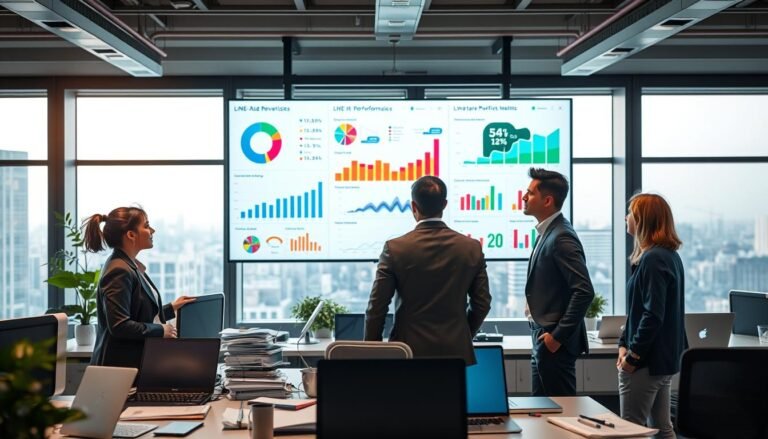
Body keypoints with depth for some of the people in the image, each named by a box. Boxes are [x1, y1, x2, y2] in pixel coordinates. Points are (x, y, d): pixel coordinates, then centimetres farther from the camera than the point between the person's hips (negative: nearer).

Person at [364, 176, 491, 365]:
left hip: (409, 350, -2)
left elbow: (376, 306, -5)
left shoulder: (395, 248, -7)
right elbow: (482, 304, 6)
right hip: (456, 351, 2)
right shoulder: (472, 248, 0)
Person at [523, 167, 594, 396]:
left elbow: (584, 291, -24)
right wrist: (543, 334, 15)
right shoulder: (547, 233, 12)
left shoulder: (561, 238, -18)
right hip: (543, 337, 10)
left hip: (555, 343, -10)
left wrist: (558, 336, -20)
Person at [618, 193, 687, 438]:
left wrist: (633, 355, -15)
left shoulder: (653, 259, -18)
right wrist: (624, 343, 10)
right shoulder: (670, 255, 13)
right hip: (665, 358, 10)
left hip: (647, 361, -10)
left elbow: (653, 315, -22)